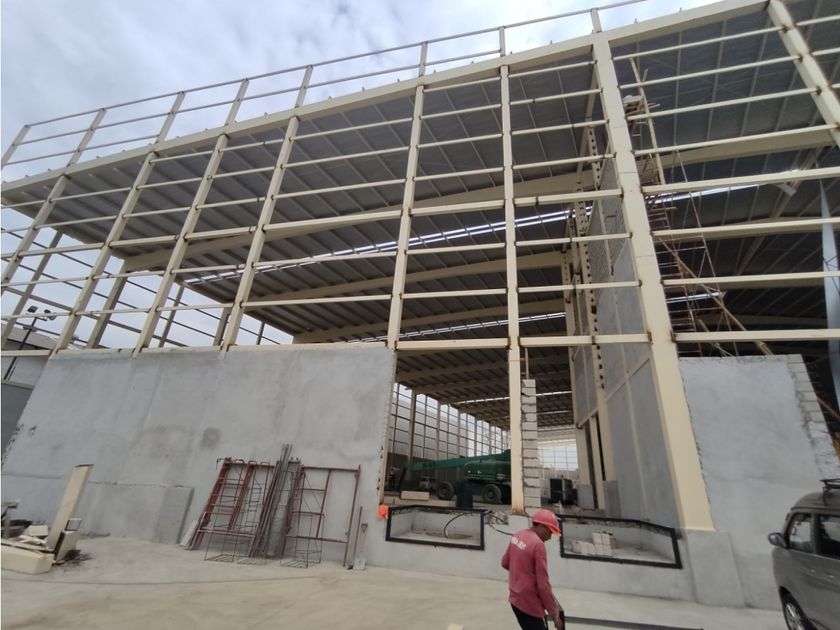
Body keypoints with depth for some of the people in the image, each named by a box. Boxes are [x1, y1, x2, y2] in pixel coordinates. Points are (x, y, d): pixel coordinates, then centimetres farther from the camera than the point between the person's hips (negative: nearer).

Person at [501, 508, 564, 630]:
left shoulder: (517, 536, 3)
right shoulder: (538, 545, -22)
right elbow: (543, 585, -21)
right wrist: (554, 615, -11)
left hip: (515, 599, 8)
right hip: (529, 604, -8)